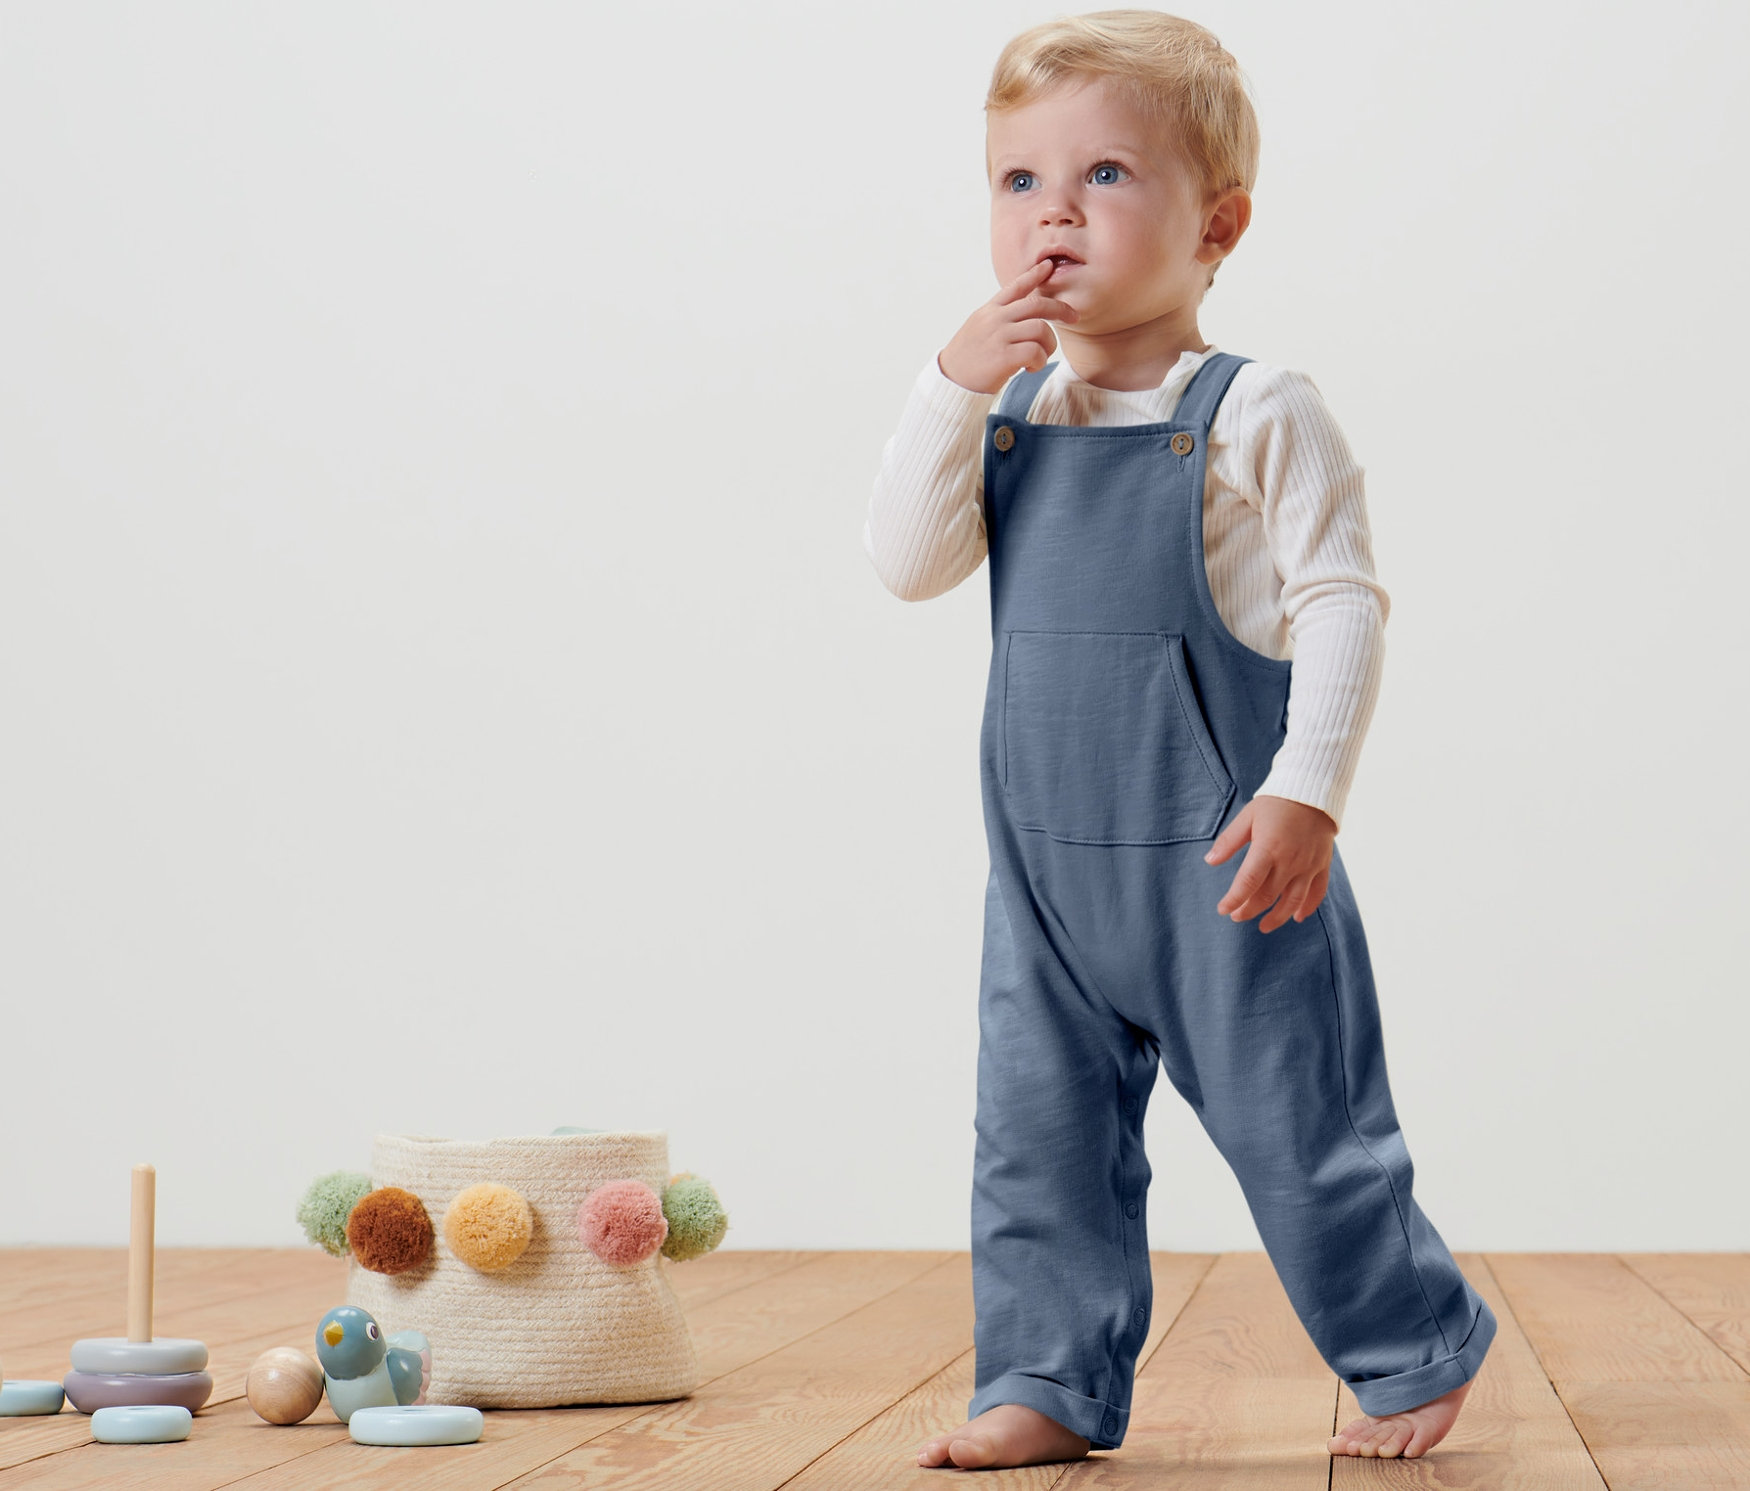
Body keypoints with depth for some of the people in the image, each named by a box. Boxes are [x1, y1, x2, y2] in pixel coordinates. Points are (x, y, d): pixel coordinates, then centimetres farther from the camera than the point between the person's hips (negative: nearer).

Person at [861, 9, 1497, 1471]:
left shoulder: (1255, 413, -10)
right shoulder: (1011, 412, 7)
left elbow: (1341, 606, -12)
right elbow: (910, 563, -2)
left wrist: (1308, 792, -21)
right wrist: (954, 388, -13)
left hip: (1220, 855, -5)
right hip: (1047, 859, 5)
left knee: (1299, 1128, 3)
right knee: (1039, 1133, 6)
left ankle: (1422, 1351, 23)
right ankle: (1052, 1381, 18)